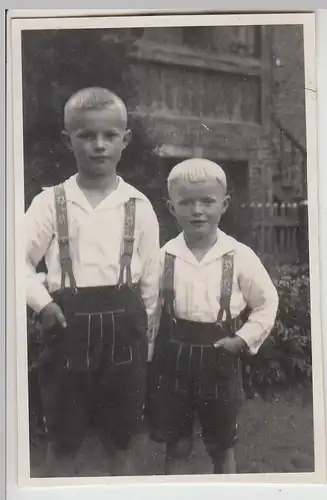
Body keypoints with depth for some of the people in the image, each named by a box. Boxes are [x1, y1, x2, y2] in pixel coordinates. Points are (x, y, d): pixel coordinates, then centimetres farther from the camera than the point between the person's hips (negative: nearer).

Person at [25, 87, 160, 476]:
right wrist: (42, 302, -11)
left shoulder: (138, 206, 2)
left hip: (122, 324, 1)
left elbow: (150, 272, 5)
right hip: (69, 322, -1)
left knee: (121, 431, 16)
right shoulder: (50, 202, -1)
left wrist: (145, 326, 7)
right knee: (62, 435, 11)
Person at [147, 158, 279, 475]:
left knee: (222, 445, 17)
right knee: (176, 445, 15)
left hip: (219, 360, 0)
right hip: (173, 358, 1)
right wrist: (149, 349, -1)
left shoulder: (240, 256, -9)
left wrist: (244, 339, -8)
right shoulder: (164, 256, -6)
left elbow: (266, 302, 1)